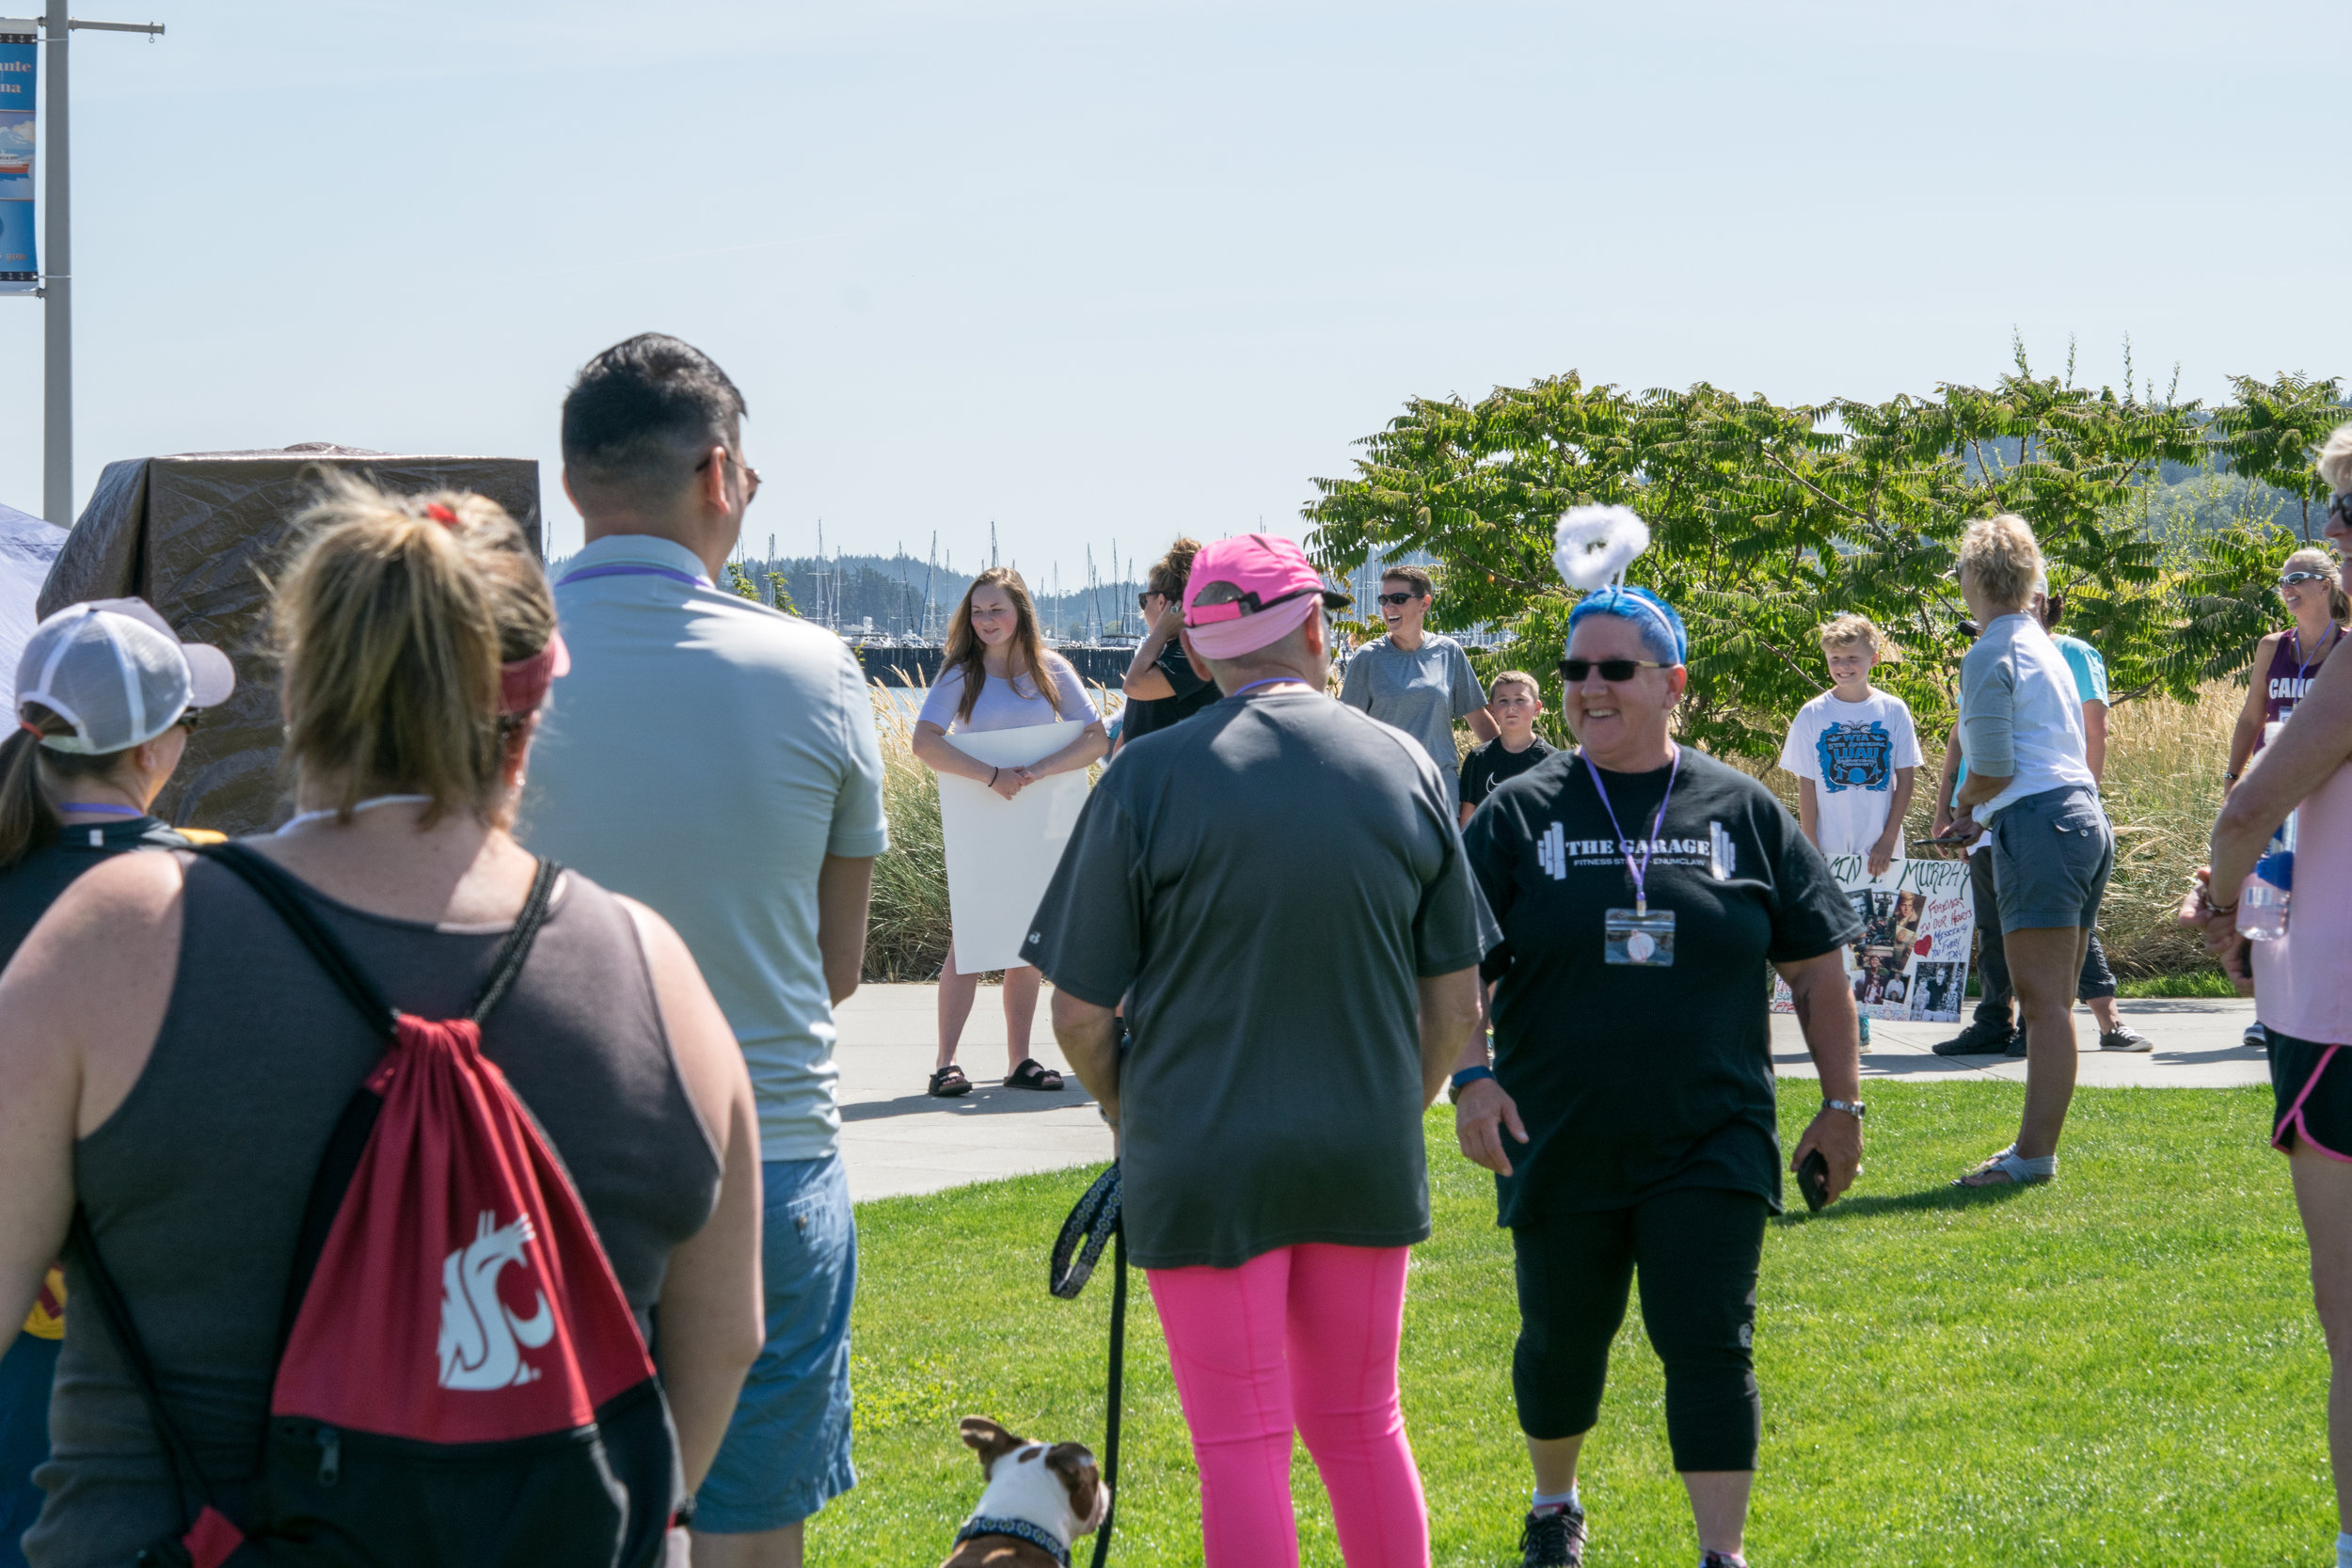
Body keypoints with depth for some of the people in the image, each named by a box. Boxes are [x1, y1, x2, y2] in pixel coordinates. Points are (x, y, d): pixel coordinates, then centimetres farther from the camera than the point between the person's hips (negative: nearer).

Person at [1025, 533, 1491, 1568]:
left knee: (1243, 1447, 1)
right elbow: (1456, 1005, 6)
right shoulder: (1406, 770, 0)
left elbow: (1081, 1017, -7)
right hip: (1367, 1161, 3)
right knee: (1361, 1426, 17)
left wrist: (1129, 1112, 13)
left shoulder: (1150, 780, -10)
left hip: (1205, 1164, -3)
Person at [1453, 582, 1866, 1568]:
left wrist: (1841, 1101, 6)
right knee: (1562, 1339, 14)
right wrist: (1469, 1076, -16)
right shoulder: (1519, 816, 1)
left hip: (1711, 1144, -1)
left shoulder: (1742, 811, 3)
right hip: (1560, 1145, 1)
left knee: (1710, 1344, -8)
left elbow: (1816, 967, 8)